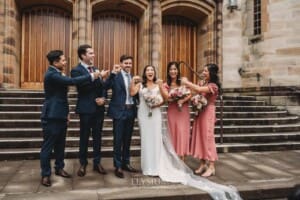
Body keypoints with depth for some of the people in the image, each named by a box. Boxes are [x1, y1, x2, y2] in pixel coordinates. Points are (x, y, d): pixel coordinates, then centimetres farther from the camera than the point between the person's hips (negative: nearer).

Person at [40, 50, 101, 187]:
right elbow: (72, 81, -28)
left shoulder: (57, 73, 14)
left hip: (60, 115, 10)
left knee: (60, 144, 16)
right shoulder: (51, 74, -18)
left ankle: (59, 168, 29)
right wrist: (92, 76, -21)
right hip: (52, 116, -9)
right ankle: (45, 174, 11)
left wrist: (65, 113, 20)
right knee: (48, 146, 1)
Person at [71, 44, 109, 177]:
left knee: (97, 136, 11)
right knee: (84, 137, 6)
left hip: (99, 108, 6)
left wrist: (103, 98, -7)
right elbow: (83, 87, -23)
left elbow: (102, 87, 13)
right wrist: (99, 77, -21)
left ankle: (97, 163, 23)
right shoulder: (76, 70, -8)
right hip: (86, 109, -5)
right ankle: (83, 164, 21)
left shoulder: (96, 69, 12)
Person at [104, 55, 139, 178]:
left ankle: (126, 163, 27)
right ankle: (118, 166, 12)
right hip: (119, 111, -5)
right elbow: (106, 87, -20)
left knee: (127, 139, 14)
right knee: (118, 140, 1)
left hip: (131, 111, 6)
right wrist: (113, 73, -27)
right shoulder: (116, 76, -4)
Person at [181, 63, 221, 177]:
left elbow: (199, 90, -27)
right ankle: (203, 164, 18)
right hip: (200, 112, 8)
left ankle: (211, 167, 4)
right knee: (200, 137, 8)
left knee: (208, 138, -5)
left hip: (208, 113, -8)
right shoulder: (204, 84, 13)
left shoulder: (213, 86, -13)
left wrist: (187, 82, -15)